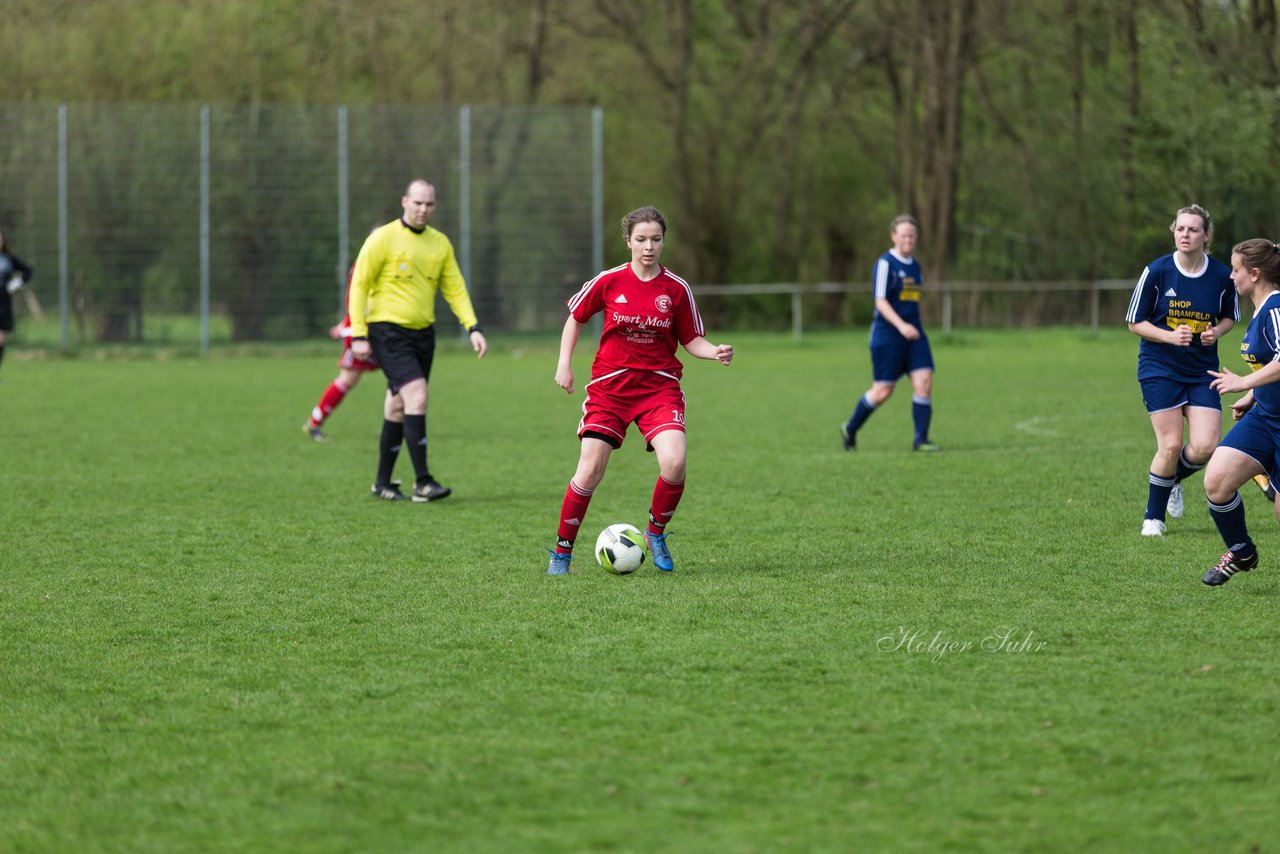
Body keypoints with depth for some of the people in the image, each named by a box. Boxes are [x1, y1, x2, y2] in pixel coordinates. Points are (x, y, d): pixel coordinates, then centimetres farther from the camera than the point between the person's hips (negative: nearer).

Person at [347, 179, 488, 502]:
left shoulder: (440, 244, 10)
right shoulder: (383, 239, -7)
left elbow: (455, 288, 12)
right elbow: (359, 285, -5)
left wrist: (473, 327, -1)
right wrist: (358, 335, -10)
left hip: (422, 333, 6)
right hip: (388, 332, -6)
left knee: (398, 407, 10)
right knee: (417, 396, -19)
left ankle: (383, 483, 20)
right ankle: (422, 482, -19)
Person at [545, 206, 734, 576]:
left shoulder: (677, 289, -1)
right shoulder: (609, 282, -3)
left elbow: (691, 340, 6)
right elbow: (575, 318, 12)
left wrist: (715, 352, -14)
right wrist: (564, 363, 3)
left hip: (659, 386, 0)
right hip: (610, 385, 0)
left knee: (674, 463, -21)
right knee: (589, 472, -8)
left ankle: (655, 534, 6)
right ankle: (562, 551, 11)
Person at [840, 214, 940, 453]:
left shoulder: (914, 265, 12)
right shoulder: (885, 263, -10)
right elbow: (880, 301, -17)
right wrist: (901, 326, -27)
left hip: (913, 333, 6)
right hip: (887, 334, -6)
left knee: (924, 382, -8)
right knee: (883, 391, -2)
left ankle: (920, 439, -4)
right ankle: (850, 429, 20)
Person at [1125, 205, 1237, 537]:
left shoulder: (1222, 276, -4)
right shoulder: (1156, 271, -10)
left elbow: (1230, 316, 14)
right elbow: (1135, 322, -3)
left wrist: (1216, 332, -9)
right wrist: (1170, 336, -18)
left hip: (1203, 370, 3)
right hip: (1160, 368, -2)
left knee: (1205, 446, -10)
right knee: (1170, 445, -9)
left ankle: (1174, 479, 25)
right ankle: (1153, 517, 11)